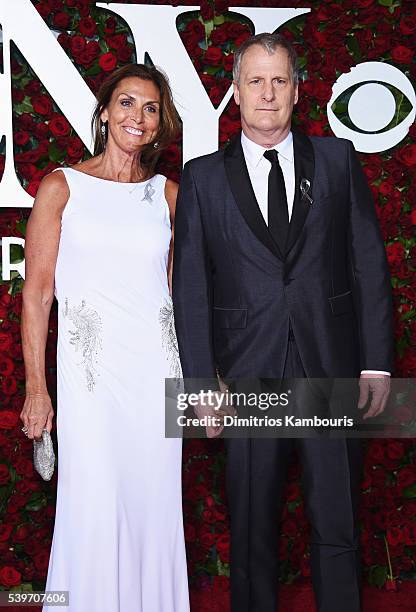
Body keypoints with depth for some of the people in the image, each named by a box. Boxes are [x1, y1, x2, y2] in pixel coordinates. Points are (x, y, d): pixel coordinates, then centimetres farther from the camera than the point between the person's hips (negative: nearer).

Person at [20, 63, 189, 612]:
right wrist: (36, 388, -6)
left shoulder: (168, 194, 10)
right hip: (91, 368, -3)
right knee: (94, 512, 0)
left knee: (154, 509, 10)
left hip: (158, 367, 3)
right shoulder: (62, 186, 1)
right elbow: (36, 293, -1)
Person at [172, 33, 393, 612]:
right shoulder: (203, 177, 5)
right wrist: (202, 383, -4)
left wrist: (377, 363, -1)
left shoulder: (338, 159, 7)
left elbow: (370, 265, 5)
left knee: (338, 526, 8)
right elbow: (190, 287, 2)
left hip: (333, 370, 1)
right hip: (248, 377, 0)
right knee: (252, 531, 11)